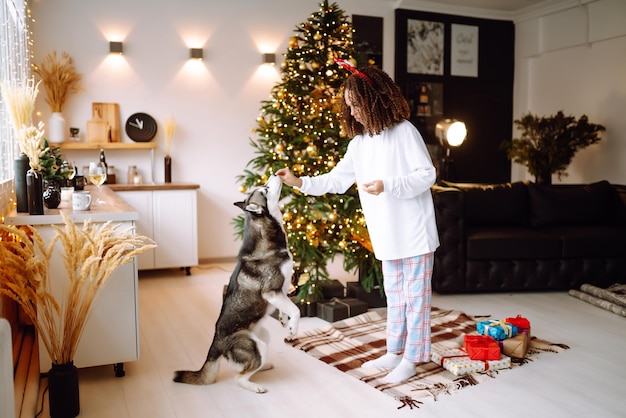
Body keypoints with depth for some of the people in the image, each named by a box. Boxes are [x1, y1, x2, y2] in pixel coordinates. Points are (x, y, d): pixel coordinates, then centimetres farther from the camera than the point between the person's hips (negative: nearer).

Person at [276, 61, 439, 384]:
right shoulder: (358, 143, 8)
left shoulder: (404, 131, -12)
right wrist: (300, 182, 0)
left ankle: (411, 359, 14)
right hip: (386, 235, 7)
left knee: (415, 294, 3)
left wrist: (387, 185, -23)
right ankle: (395, 352, 29)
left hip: (414, 232, -7)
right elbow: (337, 180, 10)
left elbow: (427, 175, -14)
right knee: (394, 294, 17)